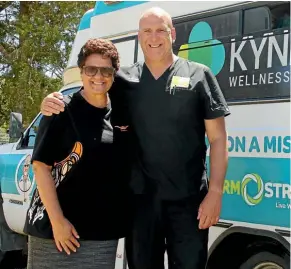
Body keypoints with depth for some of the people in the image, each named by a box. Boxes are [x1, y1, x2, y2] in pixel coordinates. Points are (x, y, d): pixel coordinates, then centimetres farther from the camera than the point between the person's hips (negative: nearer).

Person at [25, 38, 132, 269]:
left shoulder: (119, 114, 5)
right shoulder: (62, 111, -8)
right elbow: (41, 166, -10)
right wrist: (57, 220, -15)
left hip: (104, 232, 4)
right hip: (55, 227, -4)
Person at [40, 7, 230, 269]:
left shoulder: (199, 75, 1)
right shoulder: (124, 80, 8)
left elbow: (218, 139, -1)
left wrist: (215, 191, -9)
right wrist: (53, 103, -9)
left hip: (188, 199, -2)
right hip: (140, 198, 3)